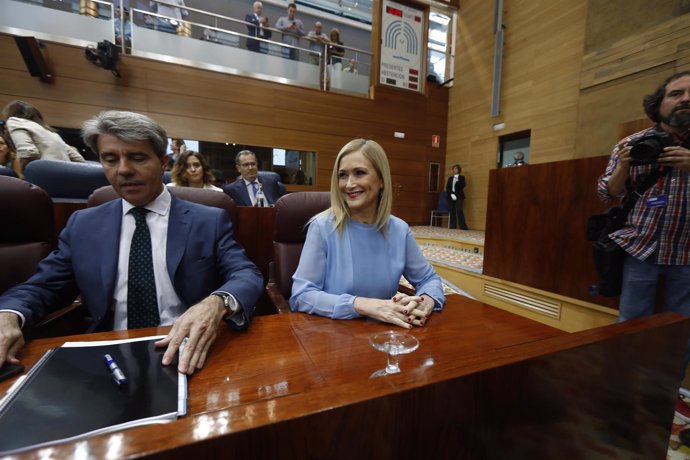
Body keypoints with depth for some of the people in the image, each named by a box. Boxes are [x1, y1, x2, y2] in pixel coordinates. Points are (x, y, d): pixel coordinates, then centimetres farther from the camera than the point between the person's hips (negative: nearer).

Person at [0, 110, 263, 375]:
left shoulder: (209, 221, -1)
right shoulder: (82, 225, 11)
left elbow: (248, 275, -9)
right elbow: (41, 287, 13)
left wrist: (217, 302, -31)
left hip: (183, 355, -1)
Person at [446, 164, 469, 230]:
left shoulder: (461, 177, 6)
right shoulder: (450, 178, 16)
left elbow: (462, 186, -7)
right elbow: (447, 188, 7)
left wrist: (457, 181, -19)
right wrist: (451, 194, -7)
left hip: (459, 197, -4)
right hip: (451, 196, 4)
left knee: (459, 211, -14)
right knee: (452, 212, 1)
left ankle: (463, 226, -10)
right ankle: (452, 226, 4)